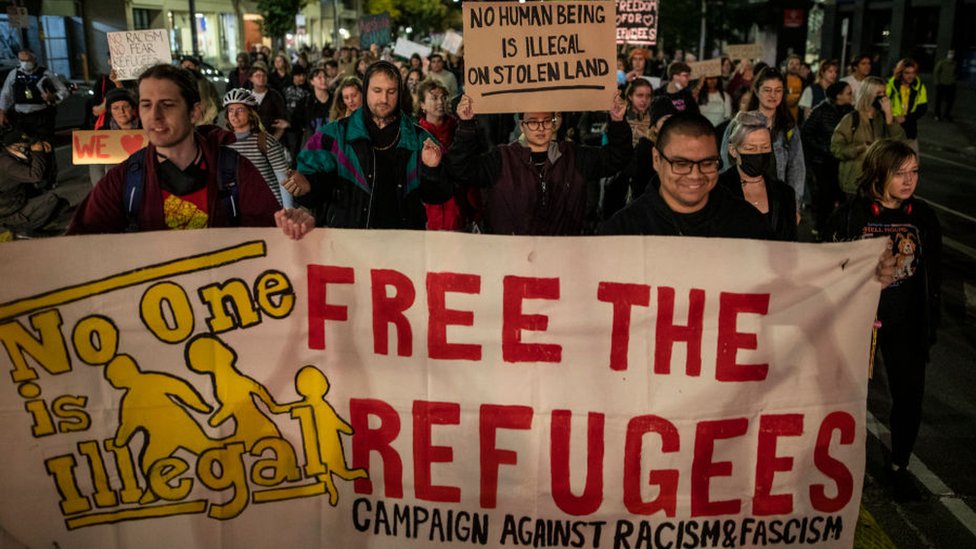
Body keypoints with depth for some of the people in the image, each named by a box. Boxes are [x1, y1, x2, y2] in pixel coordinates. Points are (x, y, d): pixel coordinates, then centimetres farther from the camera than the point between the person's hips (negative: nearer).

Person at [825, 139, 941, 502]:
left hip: (905, 322, 3)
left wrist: (930, 325, 7)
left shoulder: (923, 217, -1)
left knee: (909, 394, 5)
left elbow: (932, 277, 7)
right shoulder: (851, 215, -10)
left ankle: (899, 466, 25)